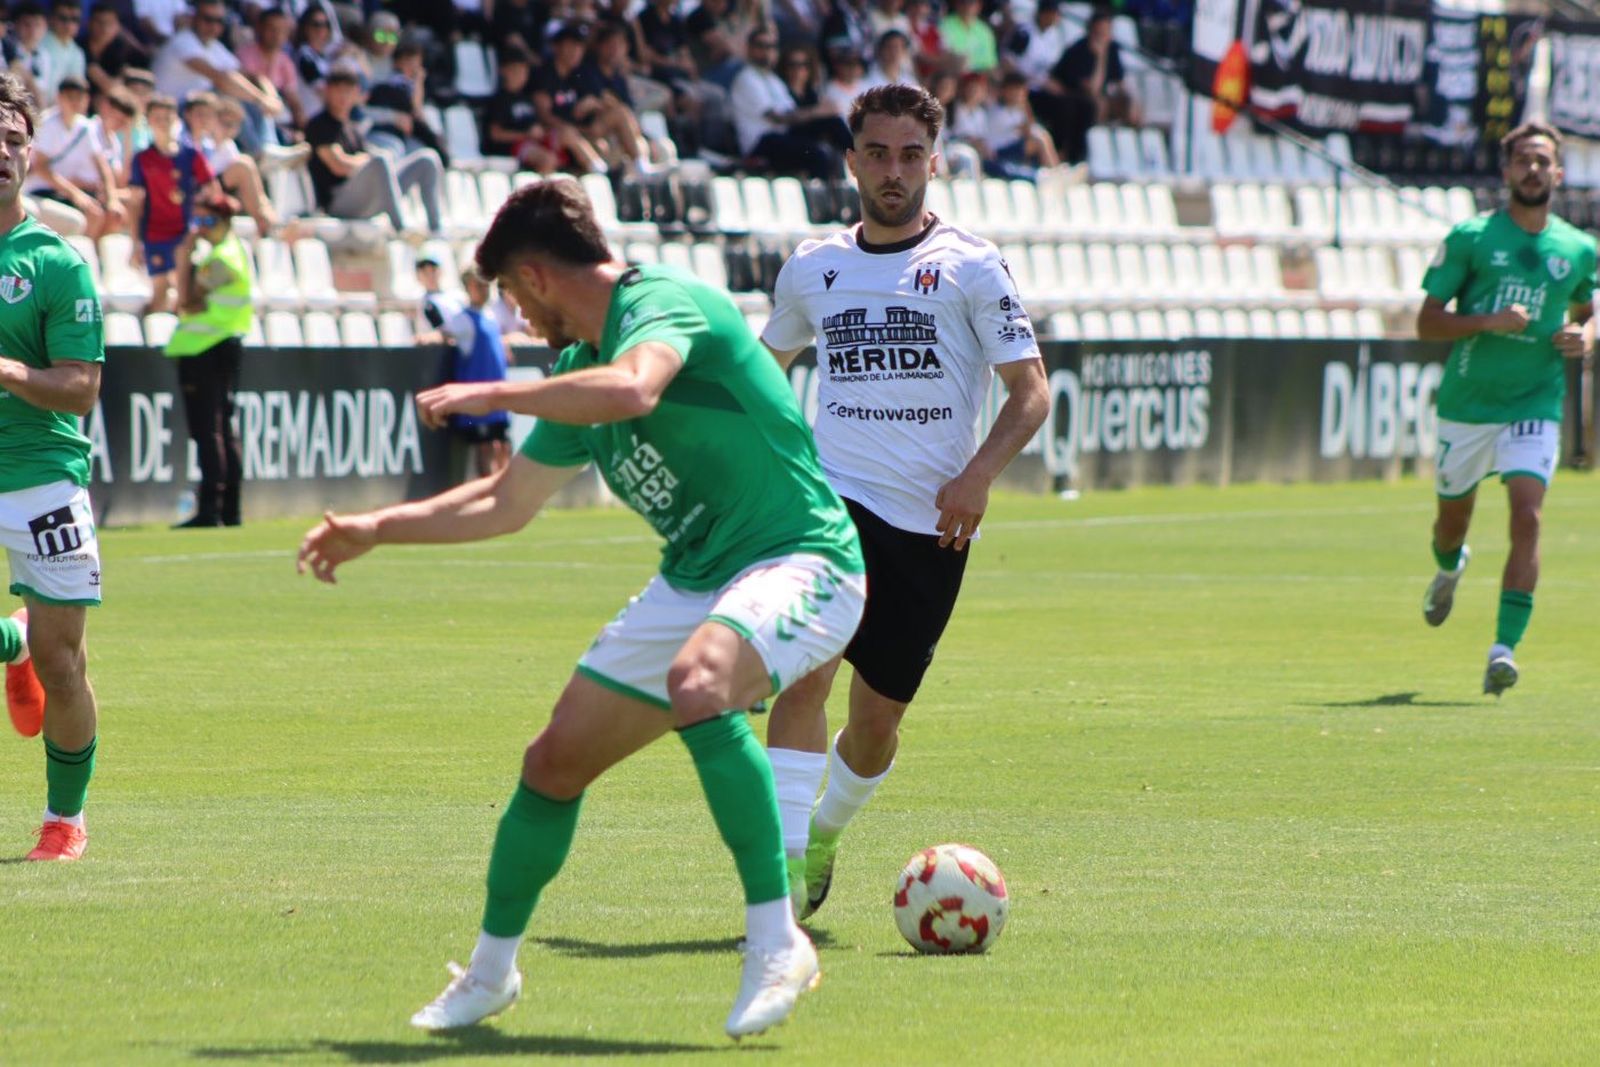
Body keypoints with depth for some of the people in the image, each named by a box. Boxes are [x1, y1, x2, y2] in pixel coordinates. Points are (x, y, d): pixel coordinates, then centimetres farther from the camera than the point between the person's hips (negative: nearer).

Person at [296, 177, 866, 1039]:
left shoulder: (665, 302, -15)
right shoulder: (582, 365, 13)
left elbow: (633, 391, -38)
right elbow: (506, 501, 25)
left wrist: (490, 395, -26)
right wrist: (375, 529, 24)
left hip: (799, 562, -9)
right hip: (693, 581, 9)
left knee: (698, 680, -39)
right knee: (556, 758, 8)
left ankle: (776, 941, -34)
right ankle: (491, 967, 29)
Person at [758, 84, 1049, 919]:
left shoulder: (970, 266, 1)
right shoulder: (813, 267, 11)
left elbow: (1031, 391, -2)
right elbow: (764, 365, 28)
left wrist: (978, 474, -17)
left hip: (931, 524, -1)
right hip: (832, 499, 1)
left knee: (877, 717, 6)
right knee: (805, 669, -23)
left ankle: (824, 833, 35)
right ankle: (783, 866, -24)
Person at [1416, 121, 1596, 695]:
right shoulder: (1470, 238, -4)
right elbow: (1427, 322, -4)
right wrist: (1489, 321, -20)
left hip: (1535, 405, 0)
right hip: (1466, 404, 0)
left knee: (1527, 516, -19)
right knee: (1452, 520, 16)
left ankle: (1505, 648, -21)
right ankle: (1449, 568, 54)